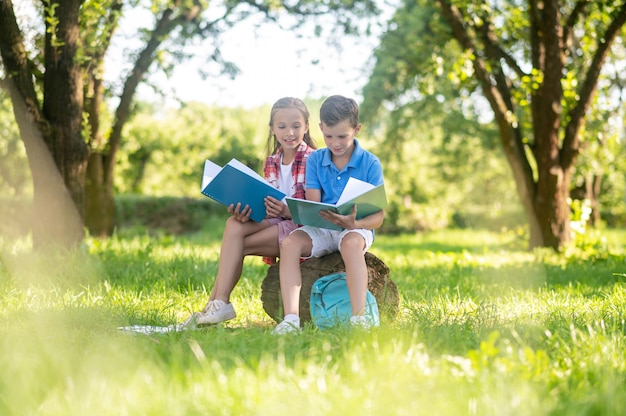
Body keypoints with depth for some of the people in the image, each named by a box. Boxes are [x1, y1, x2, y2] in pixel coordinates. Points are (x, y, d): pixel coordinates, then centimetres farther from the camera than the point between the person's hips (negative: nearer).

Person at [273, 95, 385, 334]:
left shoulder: (370, 163, -4)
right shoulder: (315, 160, 5)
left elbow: (378, 216, -10)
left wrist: (354, 223, -31)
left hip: (357, 228, -3)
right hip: (321, 228, 3)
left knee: (351, 243, -39)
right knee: (290, 243, -27)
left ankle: (359, 319, -45)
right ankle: (290, 318, -37)